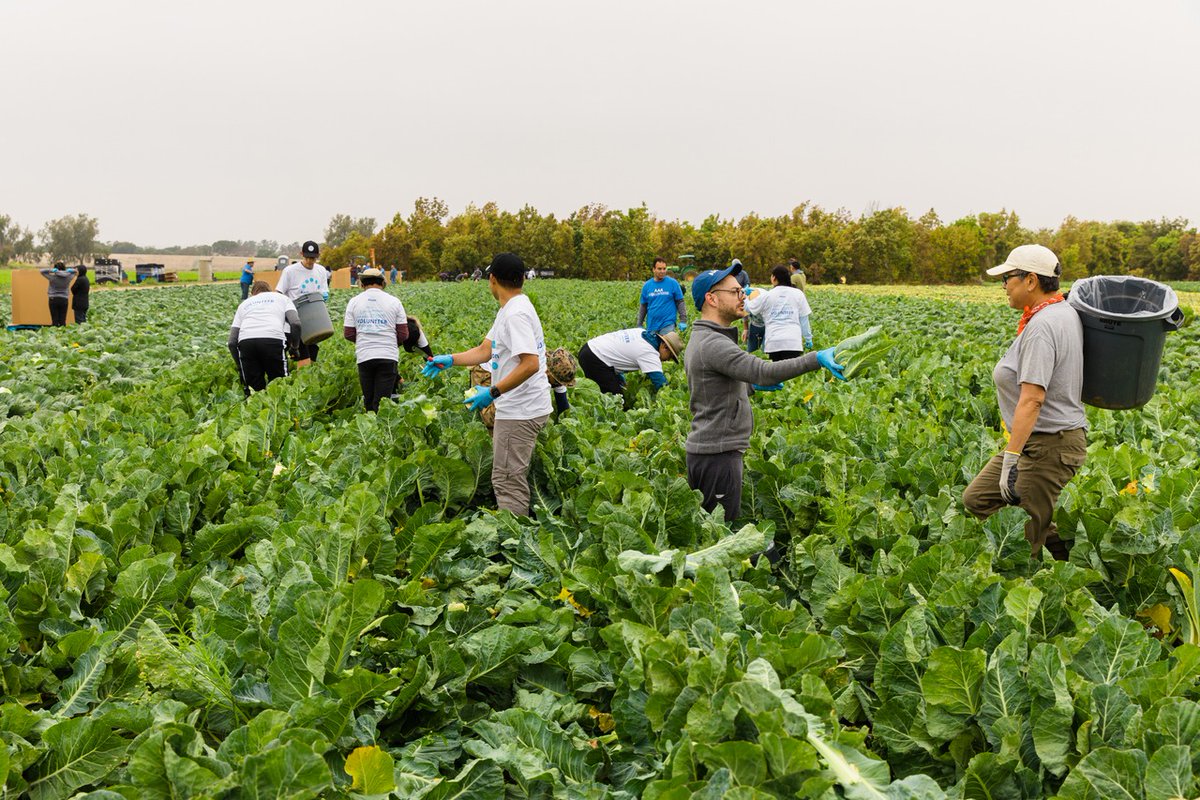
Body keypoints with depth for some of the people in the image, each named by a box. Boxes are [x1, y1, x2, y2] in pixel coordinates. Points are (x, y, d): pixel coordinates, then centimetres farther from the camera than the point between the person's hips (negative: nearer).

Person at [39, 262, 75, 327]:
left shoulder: (52, 277, -9)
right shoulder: (68, 277, -2)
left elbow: (41, 271, 1)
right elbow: (74, 272, 19)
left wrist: (51, 270, -11)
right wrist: (68, 271, -2)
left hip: (53, 300, -2)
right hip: (64, 300, 2)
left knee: (55, 320, -1)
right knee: (63, 321, 3)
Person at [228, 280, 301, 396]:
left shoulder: (244, 303, 33)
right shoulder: (282, 297, 29)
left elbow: (232, 342, 22)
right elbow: (295, 323, 7)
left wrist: (241, 368, 30)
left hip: (245, 341, 2)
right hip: (274, 339, -2)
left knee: (254, 388, 9)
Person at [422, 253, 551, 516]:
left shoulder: (516, 314, -19)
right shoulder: (508, 310, 16)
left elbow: (530, 364, -28)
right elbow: (485, 351, 20)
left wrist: (493, 393, -27)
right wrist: (449, 360, 12)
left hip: (520, 412, -11)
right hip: (517, 408, 11)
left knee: (508, 480, -7)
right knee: (512, 478, 17)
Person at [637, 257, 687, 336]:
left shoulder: (673, 283, 0)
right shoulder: (647, 285, 8)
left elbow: (680, 302, 1)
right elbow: (643, 306, 13)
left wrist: (683, 320, -5)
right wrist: (639, 325, 11)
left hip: (668, 324, -3)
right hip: (651, 326, 3)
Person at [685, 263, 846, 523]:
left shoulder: (700, 339, 15)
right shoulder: (712, 344, -20)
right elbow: (764, 371, -32)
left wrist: (750, 385, 17)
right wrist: (816, 359, -34)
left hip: (703, 450, 10)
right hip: (718, 454, -10)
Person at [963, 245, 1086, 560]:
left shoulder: (1041, 326, -22)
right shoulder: (1066, 312, 8)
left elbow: (1032, 399, -29)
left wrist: (1010, 459, -30)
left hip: (1047, 448, -10)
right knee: (975, 500, 13)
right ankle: (1062, 541, 15)